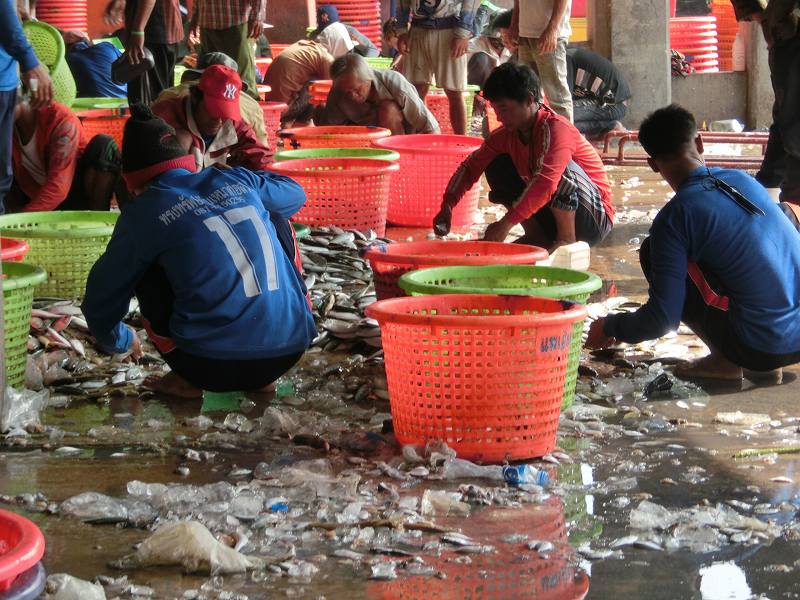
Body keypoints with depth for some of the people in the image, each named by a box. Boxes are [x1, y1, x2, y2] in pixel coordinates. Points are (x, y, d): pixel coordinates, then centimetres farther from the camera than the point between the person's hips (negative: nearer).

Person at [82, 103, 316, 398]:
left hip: (212, 367, -3)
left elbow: (101, 298, 12)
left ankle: (188, 379, 9)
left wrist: (118, 341, 34)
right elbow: (295, 193, 34)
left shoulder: (143, 212, 1)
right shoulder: (237, 179, 11)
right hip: (291, 352, 3)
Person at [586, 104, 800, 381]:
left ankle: (724, 360, 4)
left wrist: (609, 328, 8)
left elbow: (663, 317, -13)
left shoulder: (675, 216, -9)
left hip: (761, 348, -6)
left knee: (653, 253, 3)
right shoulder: (743, 180, 9)